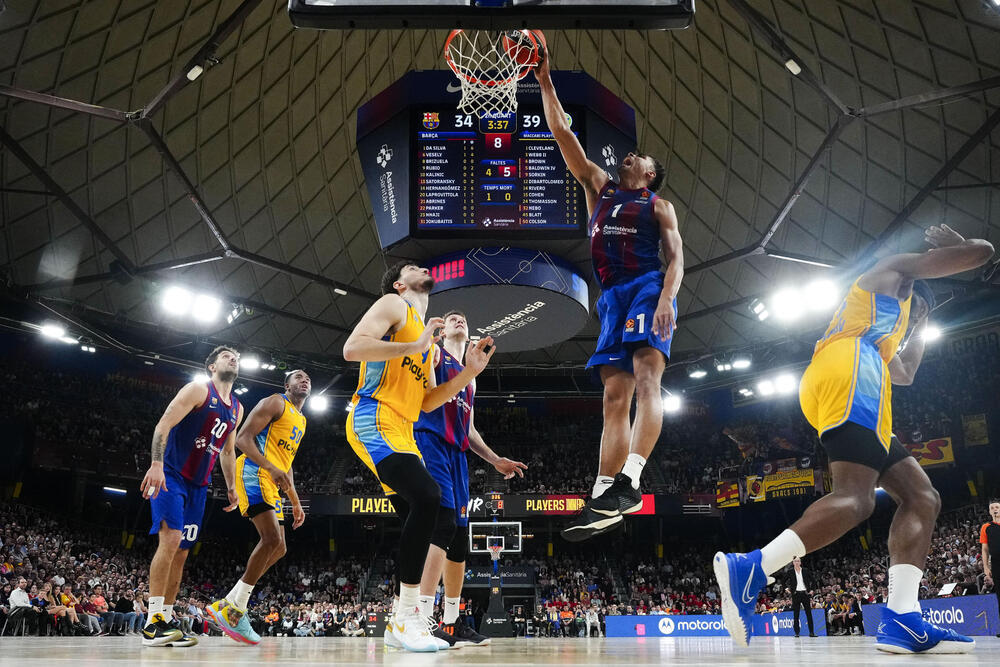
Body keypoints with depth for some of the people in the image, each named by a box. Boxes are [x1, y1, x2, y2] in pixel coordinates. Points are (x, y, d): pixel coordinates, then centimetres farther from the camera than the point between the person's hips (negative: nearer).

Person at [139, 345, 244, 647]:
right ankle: (153, 622, -18)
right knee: (170, 538, -20)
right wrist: (156, 464, -27)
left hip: (198, 484, 8)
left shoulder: (236, 409, 16)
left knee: (181, 552, 7)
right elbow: (163, 425, -15)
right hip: (170, 475, -8)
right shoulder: (199, 390, -7)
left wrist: (232, 488, 20)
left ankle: (167, 618, 13)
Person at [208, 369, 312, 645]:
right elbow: (243, 438, -12)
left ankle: (225, 604, 12)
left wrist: (295, 502, 24)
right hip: (253, 473, -10)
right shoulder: (276, 403, -3)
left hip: (271, 484, 10)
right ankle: (235, 611, -12)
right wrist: (271, 468, -25)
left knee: (277, 549, 6)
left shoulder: (301, 421, 24)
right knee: (272, 539, -20)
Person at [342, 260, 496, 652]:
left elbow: (426, 402, 21)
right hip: (374, 419, -10)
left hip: (400, 430, 10)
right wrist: (414, 347, -17)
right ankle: (407, 616, -20)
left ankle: (398, 624, 14)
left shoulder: (426, 332, 26)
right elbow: (352, 348, -16)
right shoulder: (394, 305, 1)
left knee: (420, 516, 6)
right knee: (426, 496, -26)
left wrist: (469, 372, 11)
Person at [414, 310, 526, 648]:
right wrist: (428, 350, -26)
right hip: (430, 442, -8)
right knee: (443, 524, -23)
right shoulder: (434, 353, 6)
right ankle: (421, 618, -25)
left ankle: (451, 623, 14)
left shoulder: (469, 377, 29)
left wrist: (495, 460, 25)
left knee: (460, 538, 6)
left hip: (456, 451, 9)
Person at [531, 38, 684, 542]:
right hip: (612, 295, 4)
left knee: (646, 378, -23)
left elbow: (675, 257, 3)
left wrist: (666, 300, -17)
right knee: (614, 396, -5)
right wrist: (544, 81, 20)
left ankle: (628, 481, -36)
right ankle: (602, 501, -12)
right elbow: (562, 134, 23)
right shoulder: (599, 188, 26)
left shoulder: (659, 206, 17)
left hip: (649, 287, -3)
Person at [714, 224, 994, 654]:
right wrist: (956, 245, 40)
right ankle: (749, 570, -39)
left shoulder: (881, 330, 45)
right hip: (849, 367, -9)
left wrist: (920, 327, 62)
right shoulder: (895, 271, 23)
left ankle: (901, 620, -12)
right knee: (856, 498, -24)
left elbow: (905, 373, 53)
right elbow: (982, 251, 19)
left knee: (921, 498, 4)